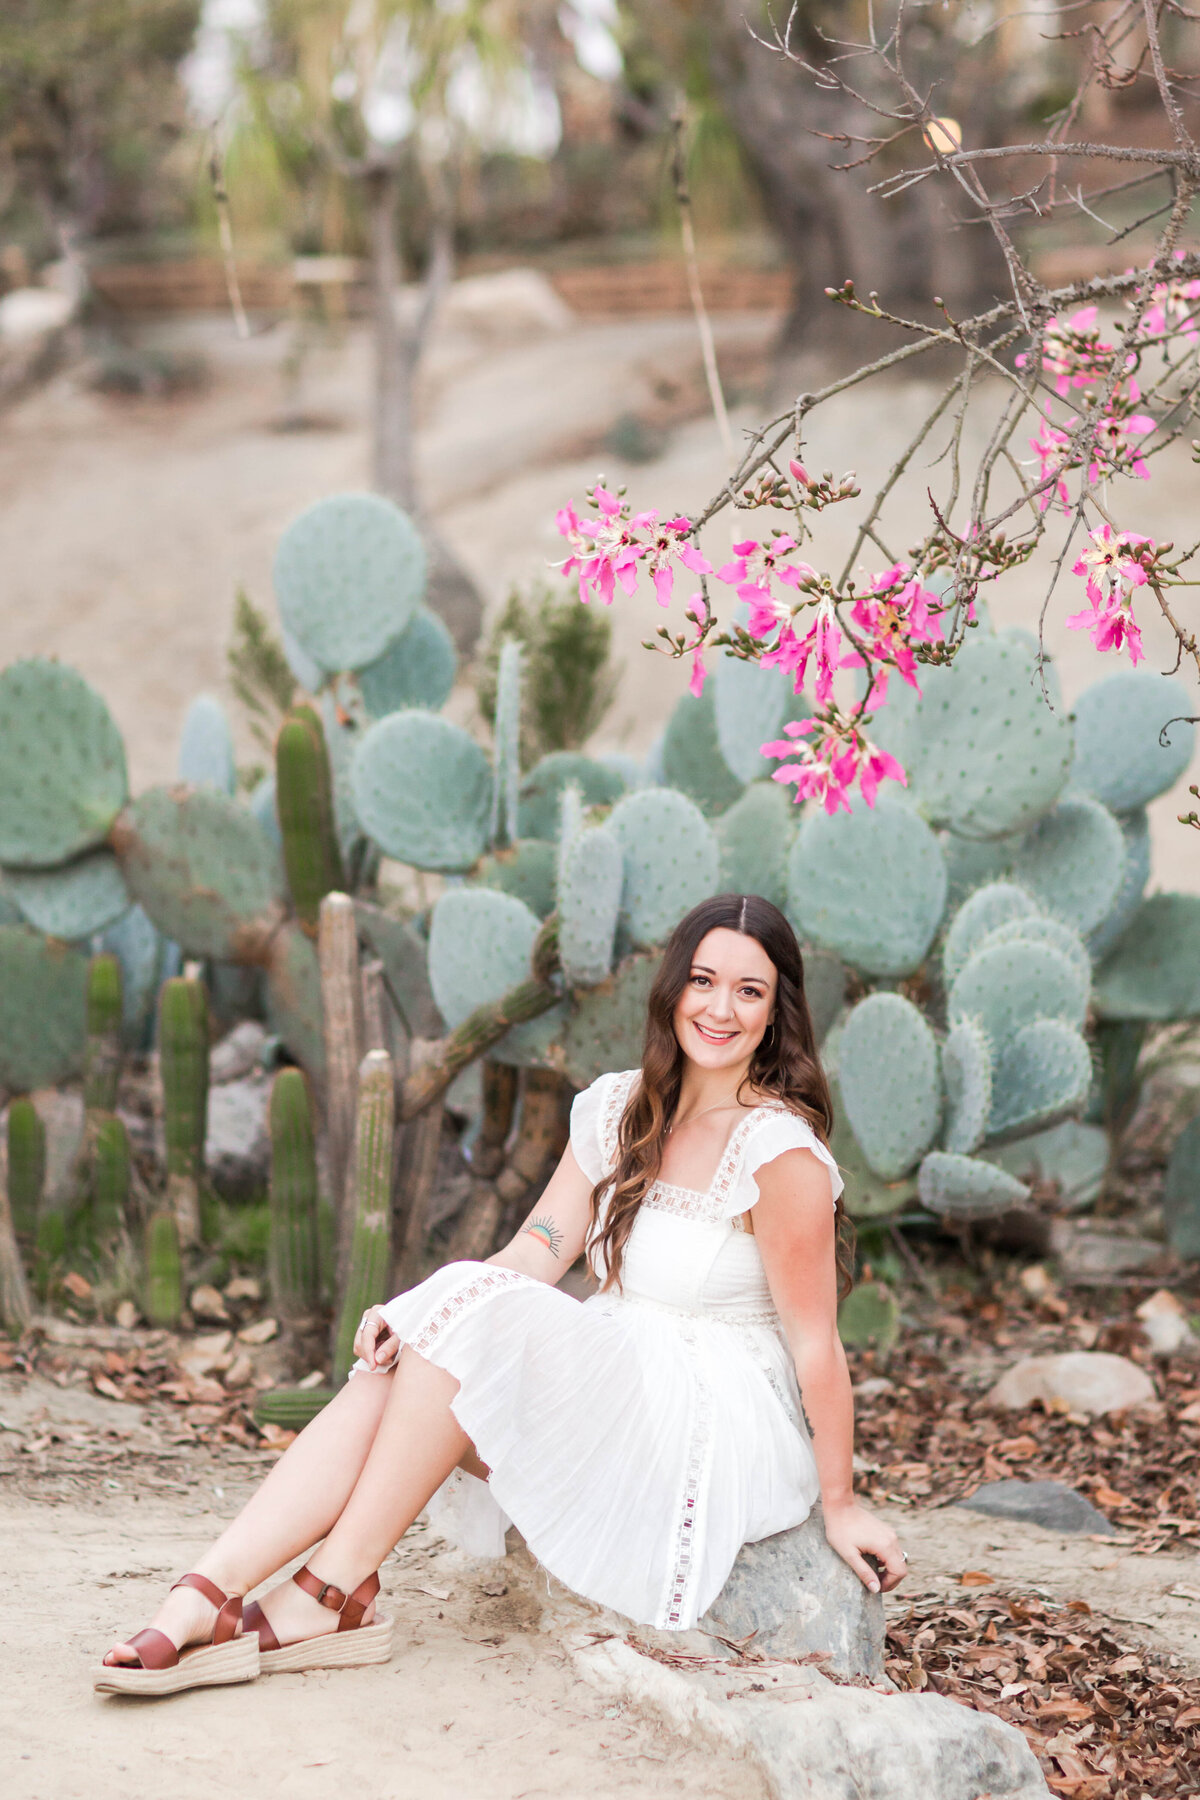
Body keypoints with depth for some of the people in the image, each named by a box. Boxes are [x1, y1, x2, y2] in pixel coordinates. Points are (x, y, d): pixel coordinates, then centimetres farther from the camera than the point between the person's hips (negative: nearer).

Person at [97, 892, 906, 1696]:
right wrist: (410, 1319, -15)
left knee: (475, 1313, -26)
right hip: (614, 1387, 7)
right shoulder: (618, 1110, 8)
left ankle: (338, 1591, -23)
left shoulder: (779, 1148, -14)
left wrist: (839, 1504, -9)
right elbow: (533, 1255, 2)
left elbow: (815, 1338, -12)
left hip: (723, 1430, -6)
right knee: (391, 1370, -19)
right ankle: (203, 1599, -30)